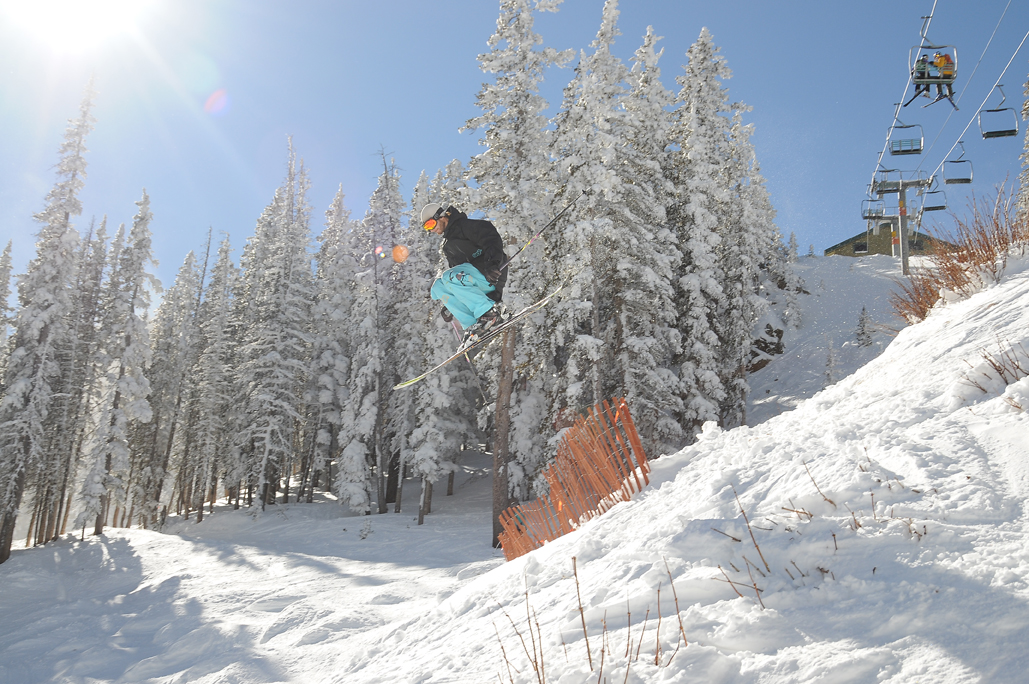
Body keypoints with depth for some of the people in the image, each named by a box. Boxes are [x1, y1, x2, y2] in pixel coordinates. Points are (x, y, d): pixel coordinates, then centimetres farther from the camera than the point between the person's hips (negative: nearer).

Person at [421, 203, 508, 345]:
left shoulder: (466, 225, -1)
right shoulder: (448, 245, 27)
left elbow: (493, 240, -15)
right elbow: (455, 271, 29)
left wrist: (492, 263, -33)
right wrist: (450, 306, 24)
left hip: (491, 276, -9)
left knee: (449, 277, -27)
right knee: (438, 285, -5)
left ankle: (490, 311, -25)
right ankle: (472, 324, -13)